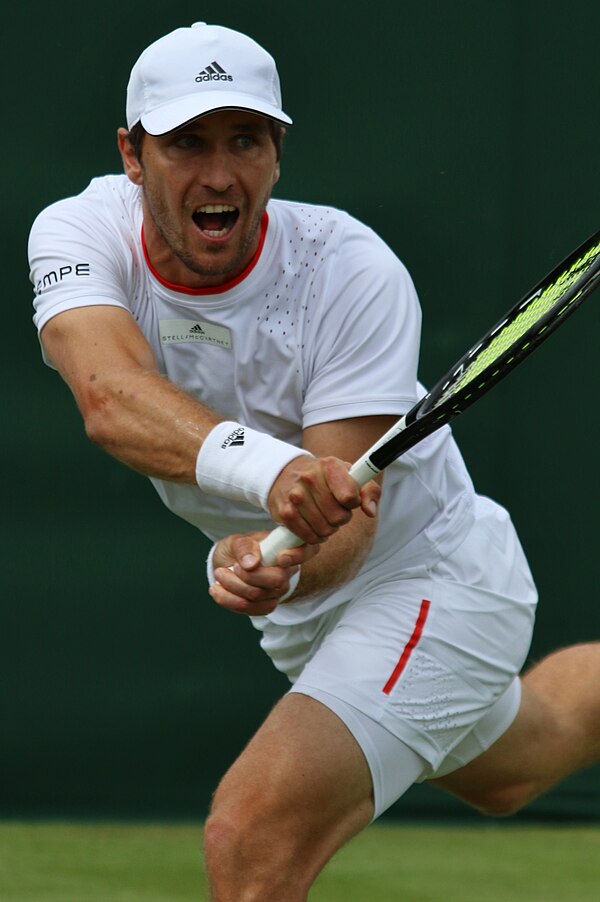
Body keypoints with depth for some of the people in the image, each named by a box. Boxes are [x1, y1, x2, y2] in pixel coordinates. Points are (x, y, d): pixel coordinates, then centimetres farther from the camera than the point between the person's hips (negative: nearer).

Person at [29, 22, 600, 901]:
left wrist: (285, 569, -58)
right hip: (308, 614, 6)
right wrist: (270, 469, -60)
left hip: (430, 579, -6)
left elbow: (347, 520, -34)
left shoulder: (354, 274, -29)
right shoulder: (79, 233, -20)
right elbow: (112, 398, -42)